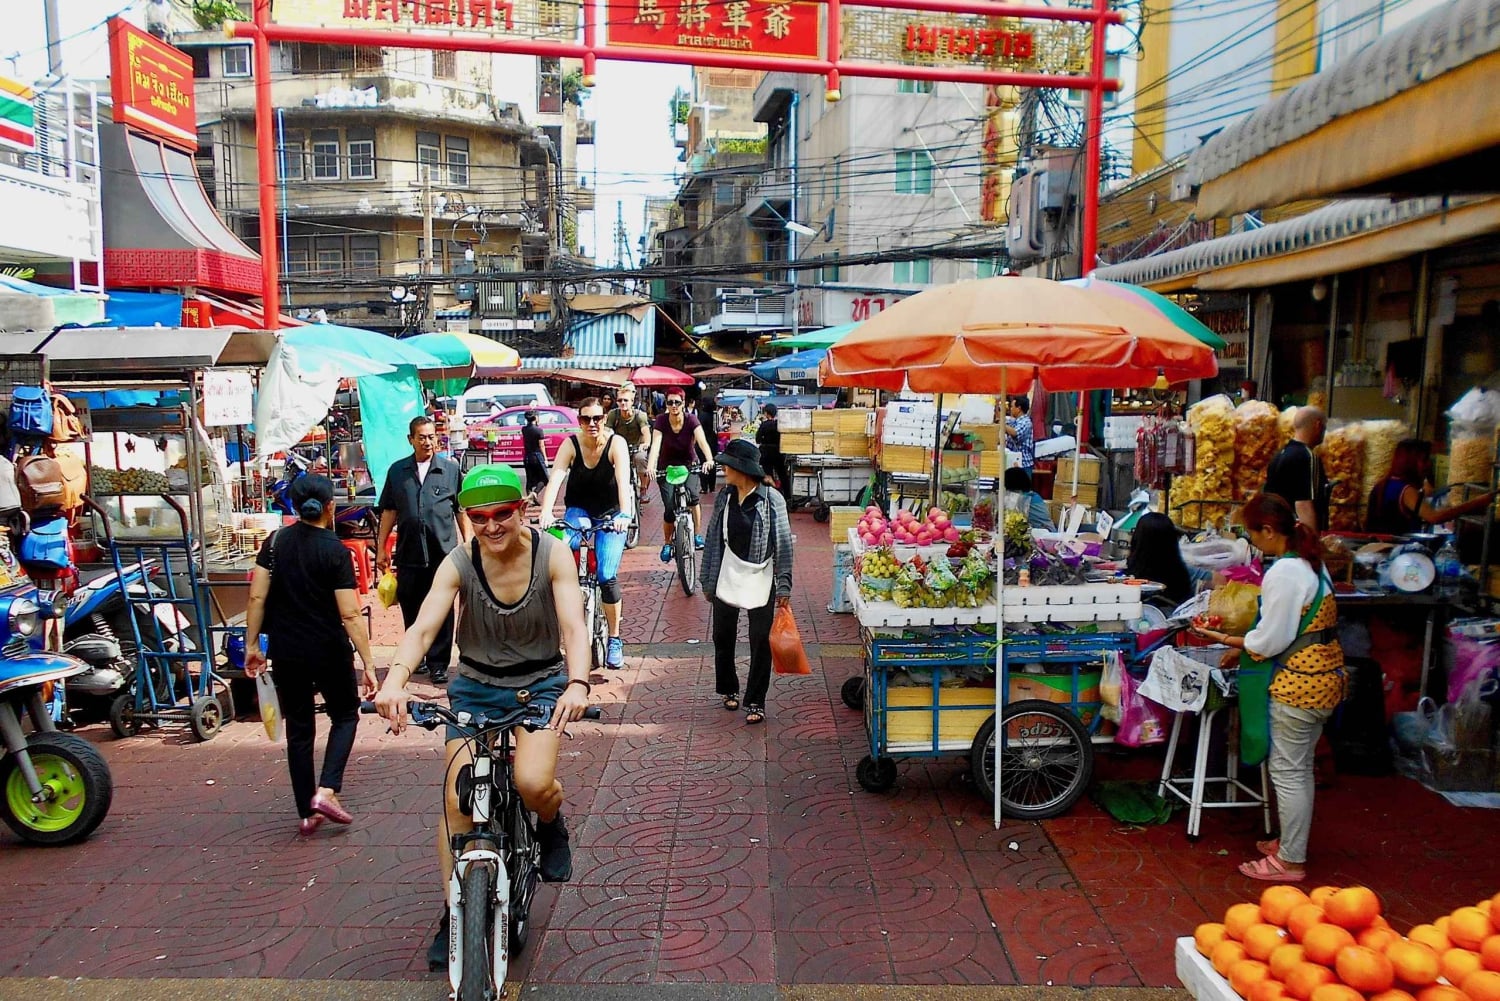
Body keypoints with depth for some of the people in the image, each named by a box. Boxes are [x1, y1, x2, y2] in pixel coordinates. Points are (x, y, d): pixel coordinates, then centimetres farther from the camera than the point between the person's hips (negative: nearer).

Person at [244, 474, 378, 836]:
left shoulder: (275, 542, -1)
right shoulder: (335, 551, -13)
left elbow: (257, 597, -2)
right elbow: (350, 615, -16)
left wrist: (252, 645, 8)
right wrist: (368, 664, -14)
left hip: (285, 653, 4)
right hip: (329, 652, -4)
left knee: (298, 729, 15)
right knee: (345, 715, 18)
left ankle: (306, 813, 20)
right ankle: (326, 791, 1)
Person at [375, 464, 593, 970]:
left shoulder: (552, 554, -17)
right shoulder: (458, 564, -14)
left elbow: (574, 625, -27)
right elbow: (422, 628, -25)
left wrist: (578, 684, -46)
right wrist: (394, 680, -45)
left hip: (540, 683, -2)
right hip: (476, 686, 2)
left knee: (533, 783, -25)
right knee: (458, 802, -6)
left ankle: (552, 826, 13)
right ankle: (454, 914, 15)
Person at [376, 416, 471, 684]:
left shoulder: (451, 469, 4)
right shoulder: (398, 470, 9)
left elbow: (462, 510, 7)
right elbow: (389, 511, 13)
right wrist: (381, 548, 11)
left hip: (443, 551, -2)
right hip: (408, 552, 2)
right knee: (410, 609, 10)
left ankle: (438, 664, 8)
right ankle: (416, 658, 26)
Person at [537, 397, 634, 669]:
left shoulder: (616, 443, -17)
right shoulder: (571, 444, -13)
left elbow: (623, 480, -30)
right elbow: (556, 478, -27)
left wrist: (625, 514, -47)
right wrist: (546, 512, -43)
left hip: (610, 515, -2)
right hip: (579, 511, 2)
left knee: (607, 576, -17)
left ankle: (615, 640, 0)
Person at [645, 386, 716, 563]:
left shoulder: (691, 420, -17)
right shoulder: (661, 421, -17)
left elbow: (702, 441, -30)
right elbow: (655, 445, -29)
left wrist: (709, 459, -50)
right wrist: (650, 467, -46)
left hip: (689, 465, 1)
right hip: (666, 467, -1)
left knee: (692, 495, -21)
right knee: (669, 508, -11)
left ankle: (698, 534, -2)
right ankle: (667, 543, 9)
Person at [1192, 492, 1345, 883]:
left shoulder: (1283, 573, -22)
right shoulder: (1310, 564, 9)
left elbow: (1271, 641, -20)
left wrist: (1224, 639, -6)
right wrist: (1242, 646, 15)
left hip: (1295, 683, -10)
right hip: (1320, 676, 10)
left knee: (1287, 771, 1)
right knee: (1299, 767, 20)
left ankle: (1290, 861, 12)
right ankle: (1292, 841, 34)